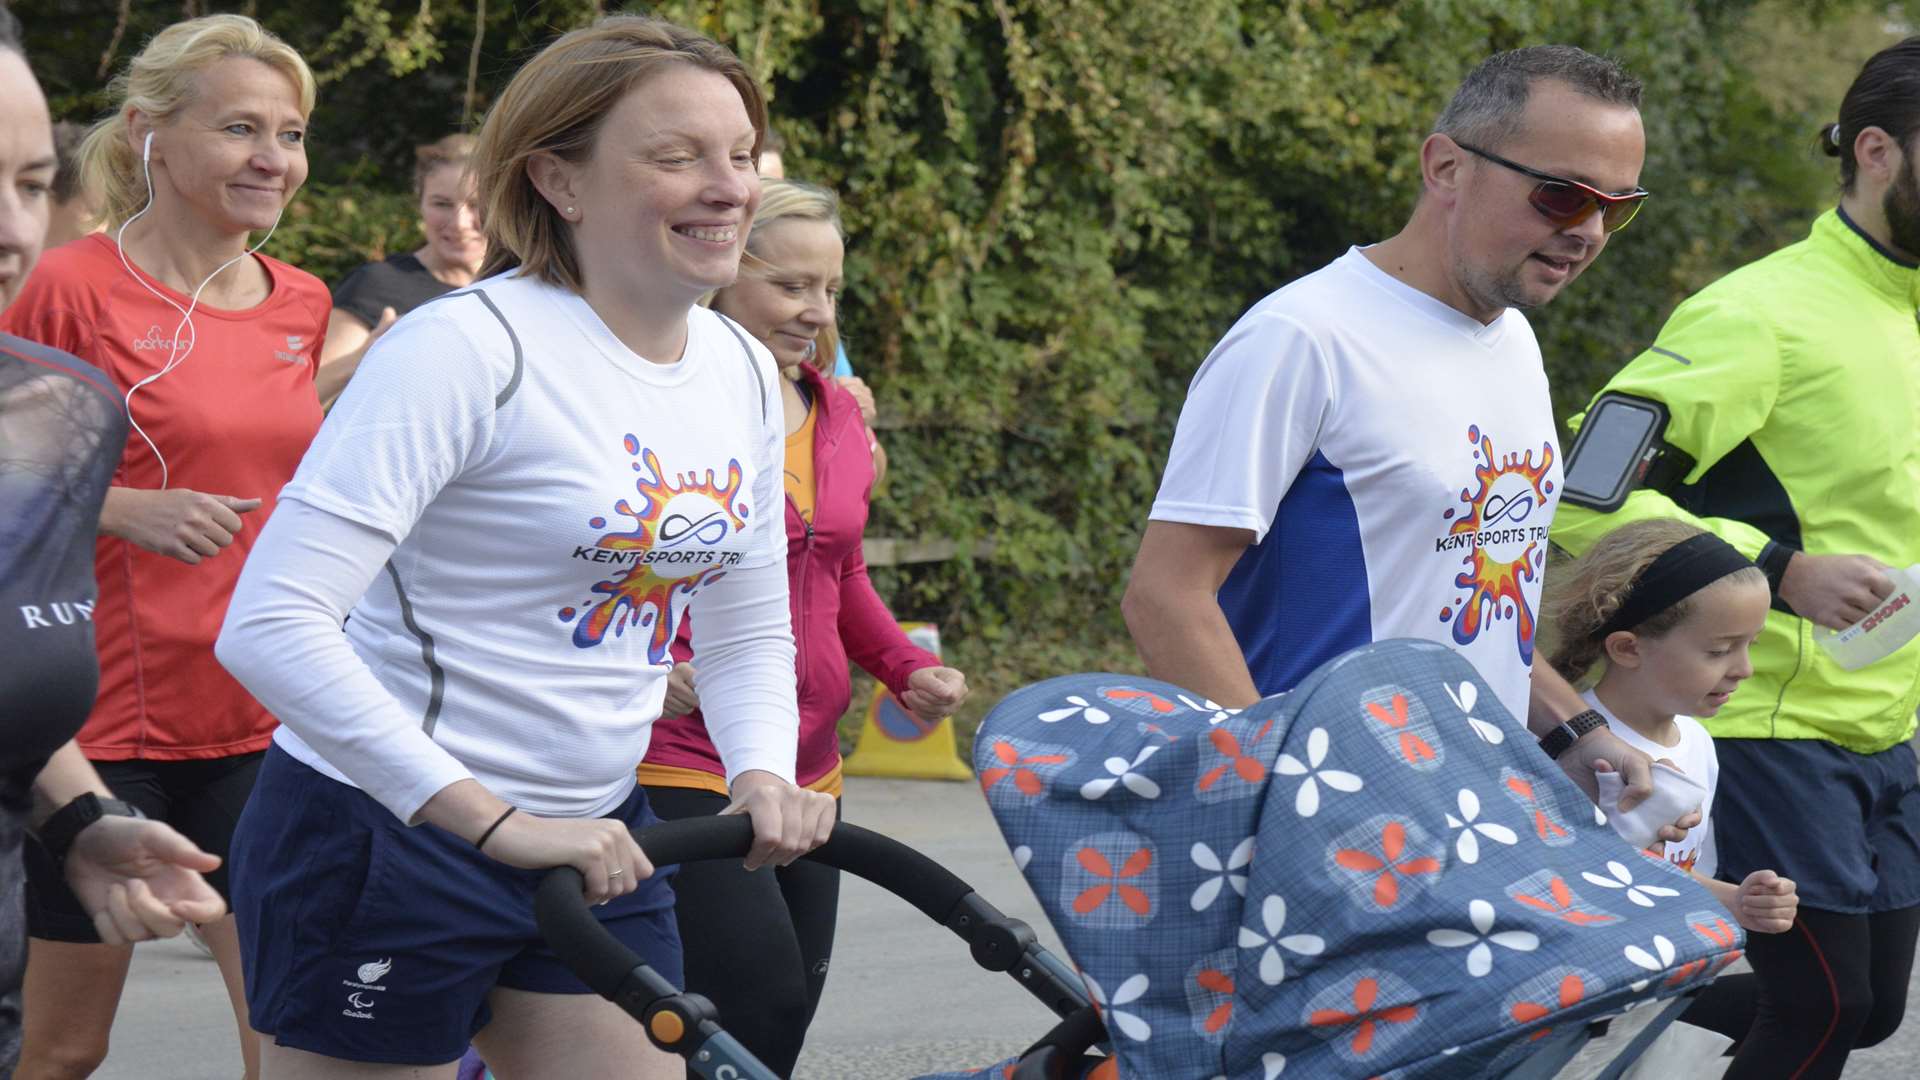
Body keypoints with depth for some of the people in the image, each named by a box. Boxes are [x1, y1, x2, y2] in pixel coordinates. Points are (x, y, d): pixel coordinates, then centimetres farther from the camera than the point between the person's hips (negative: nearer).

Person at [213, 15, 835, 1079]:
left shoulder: (741, 371, 7)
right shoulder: (469, 348, -18)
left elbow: (749, 632, 18)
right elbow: (271, 624, -26)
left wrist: (766, 774, -5)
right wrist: (492, 822, -29)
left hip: (592, 844, 7)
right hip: (386, 835, -7)